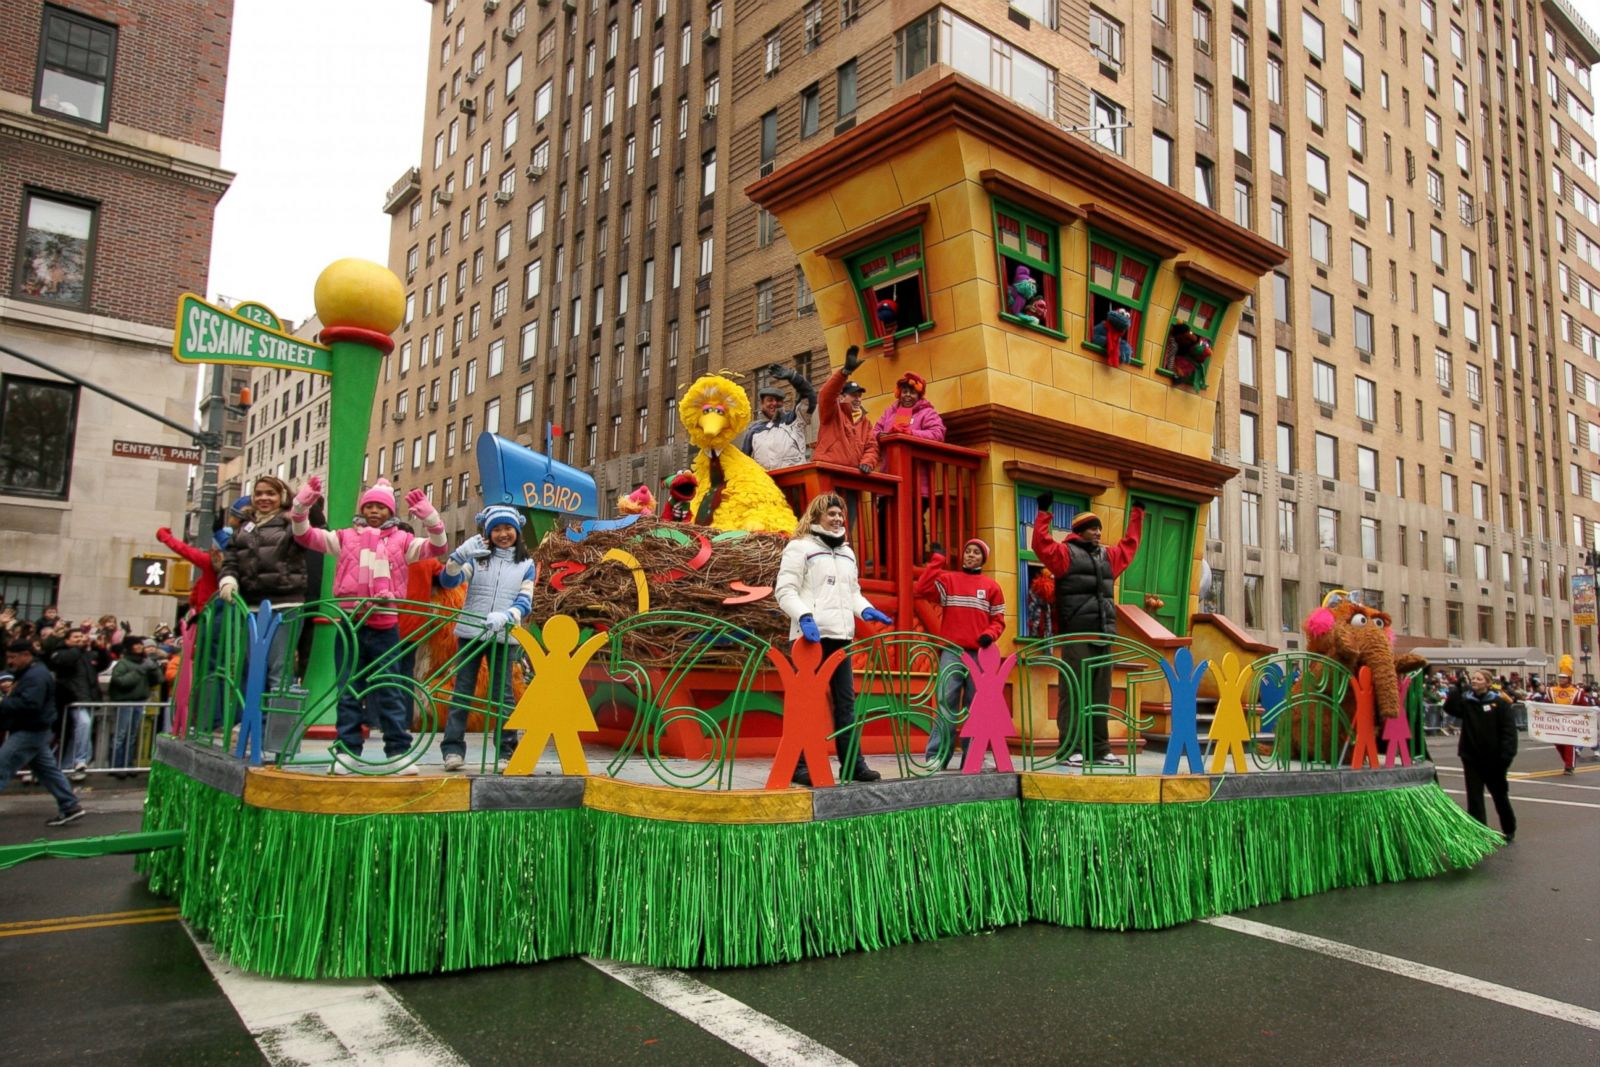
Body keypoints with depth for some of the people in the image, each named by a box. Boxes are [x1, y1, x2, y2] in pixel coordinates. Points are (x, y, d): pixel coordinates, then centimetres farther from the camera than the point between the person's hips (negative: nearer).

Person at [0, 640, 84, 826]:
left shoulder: (36, 676, -19)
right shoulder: (26, 673, 16)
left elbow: (28, 705, -30)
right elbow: (16, 700, 23)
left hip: (29, 733, -11)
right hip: (28, 731, 11)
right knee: (48, 770, 12)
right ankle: (70, 807, 15)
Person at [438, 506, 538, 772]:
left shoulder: (526, 565, 8)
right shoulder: (477, 558, 7)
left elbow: (525, 603, -2)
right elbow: (447, 581, -6)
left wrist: (504, 616, -23)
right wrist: (460, 555, -26)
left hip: (503, 637, 0)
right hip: (470, 632, 0)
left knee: (502, 695, 2)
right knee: (462, 690, 0)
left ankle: (508, 750, 6)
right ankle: (453, 748, 2)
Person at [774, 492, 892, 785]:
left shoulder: (847, 552, 21)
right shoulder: (799, 547, -1)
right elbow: (785, 591, -8)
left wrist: (865, 609, 6)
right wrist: (805, 616, -23)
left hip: (841, 635, 7)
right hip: (811, 635, -7)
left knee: (845, 699, 8)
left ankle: (852, 762, 13)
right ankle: (799, 766, 2)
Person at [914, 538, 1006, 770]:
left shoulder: (992, 586, 12)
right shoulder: (948, 579, 10)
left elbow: (998, 620, 13)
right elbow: (921, 591, -6)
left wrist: (990, 634, -8)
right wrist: (936, 560, -7)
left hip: (979, 653, 2)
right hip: (951, 652, -1)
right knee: (946, 702, -11)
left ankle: (970, 758, 8)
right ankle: (936, 756, -11)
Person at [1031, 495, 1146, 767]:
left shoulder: (1108, 556, 24)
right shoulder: (1066, 553, 4)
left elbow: (1130, 544, 38)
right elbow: (1041, 543, -10)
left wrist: (1137, 512, 42)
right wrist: (1044, 512, -13)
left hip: (1103, 637, 7)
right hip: (1076, 636, -7)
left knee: (1100, 696, 9)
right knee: (1073, 694, -7)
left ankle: (1099, 750, 15)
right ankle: (1071, 749, -5)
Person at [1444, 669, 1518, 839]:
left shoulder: (1499, 702, -8)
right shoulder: (1466, 701, 0)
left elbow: (1509, 729, -10)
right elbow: (1449, 708, -17)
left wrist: (1507, 754, -16)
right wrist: (1458, 688, -22)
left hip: (1493, 758, -2)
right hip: (1471, 757, 2)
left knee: (1500, 795, 17)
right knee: (1474, 797, 0)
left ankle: (1509, 830, 38)